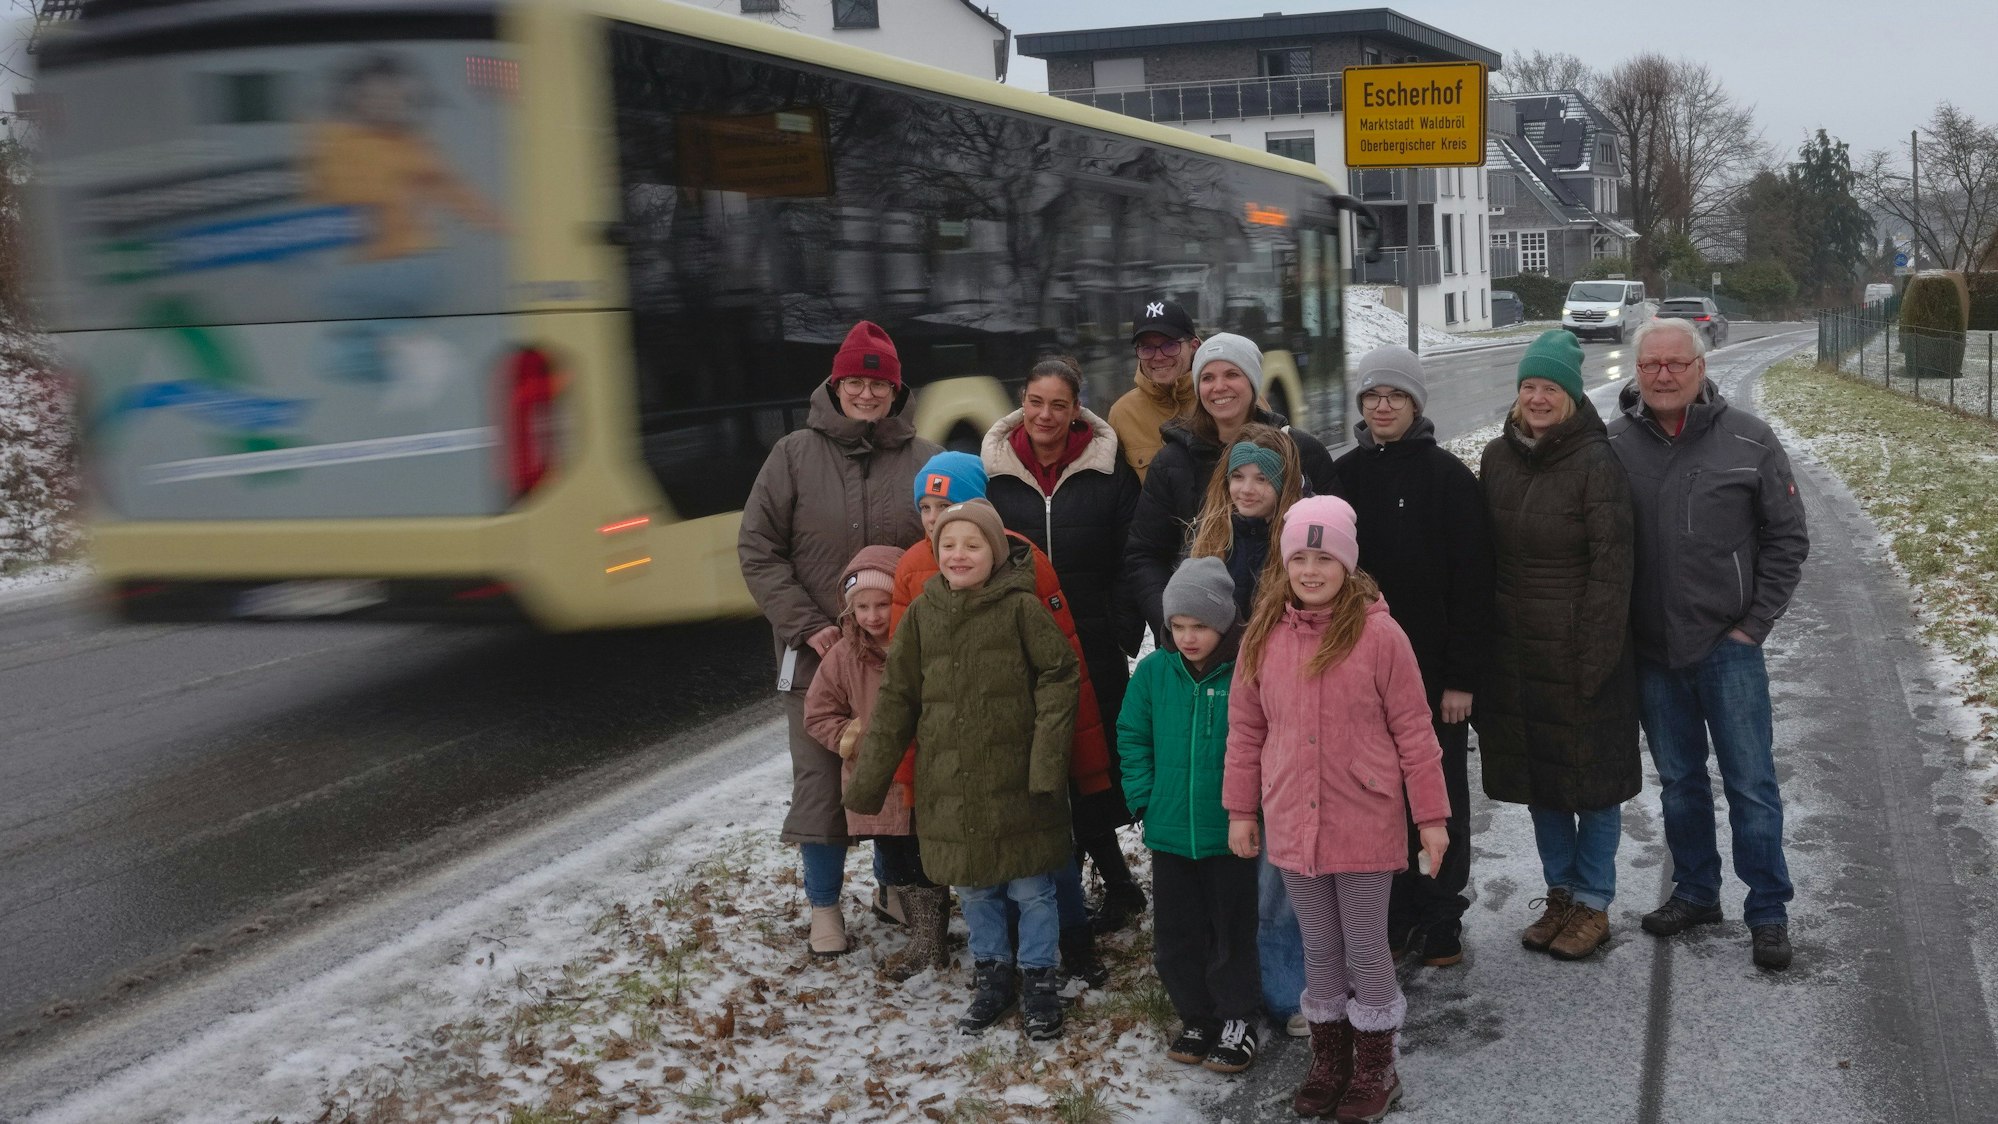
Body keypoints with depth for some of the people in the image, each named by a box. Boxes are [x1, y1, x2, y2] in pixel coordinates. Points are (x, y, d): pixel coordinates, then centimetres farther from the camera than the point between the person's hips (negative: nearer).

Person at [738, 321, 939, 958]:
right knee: (821, 777, 3)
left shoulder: (923, 460, 1)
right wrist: (806, 624, -10)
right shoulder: (795, 455, -1)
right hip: (816, 650, -1)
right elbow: (757, 549, -2)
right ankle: (824, 904, 18)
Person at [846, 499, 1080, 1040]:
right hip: (949, 786, 4)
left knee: (1031, 887, 6)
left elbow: (1059, 677, -7)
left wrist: (1048, 758, -15)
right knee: (973, 888, 15)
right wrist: (869, 780, 6)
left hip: (1016, 782, -4)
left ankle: (1040, 980, 24)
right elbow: (895, 700, 7)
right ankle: (993, 976, 33)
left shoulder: (1021, 607, -7)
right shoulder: (922, 614, 4)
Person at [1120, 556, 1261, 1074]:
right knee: (1175, 936, 14)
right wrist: (1144, 797, 0)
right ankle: (1197, 1018, 31)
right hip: (1169, 833, 4)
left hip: (1230, 834, -4)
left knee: (1232, 933, 10)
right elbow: (1132, 736, 7)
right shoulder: (1155, 671, -3)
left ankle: (1236, 1020, 27)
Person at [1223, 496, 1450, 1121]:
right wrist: (1241, 810, 8)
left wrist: (1432, 816, -5)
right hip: (1292, 826, 3)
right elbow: (1245, 729, 7)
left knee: (1366, 953, 10)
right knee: (1319, 953, 17)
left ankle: (1375, 1071, 28)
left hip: (1365, 827, -3)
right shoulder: (1264, 635, -1)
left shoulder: (1379, 634, -12)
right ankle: (1329, 1062, 33)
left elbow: (1413, 731, -7)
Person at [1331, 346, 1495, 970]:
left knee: (1439, 793, 6)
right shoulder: (1347, 475, 6)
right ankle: (1396, 913, 22)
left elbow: (1472, 581, -8)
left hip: (1433, 666, -3)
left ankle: (1441, 920, 18)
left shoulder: (1448, 476, -6)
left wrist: (1462, 675, -12)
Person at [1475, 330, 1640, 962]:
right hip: (1514, 648, 6)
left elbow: (1610, 567, -14)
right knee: (1538, 776, 15)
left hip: (1579, 650, -6)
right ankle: (1559, 894, 30)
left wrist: (1593, 658, -17)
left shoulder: (1596, 463, -13)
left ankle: (1592, 904, 21)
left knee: (1593, 776, 6)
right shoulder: (1497, 458, 5)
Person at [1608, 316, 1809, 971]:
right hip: (1651, 652, 2)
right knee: (1678, 780, 16)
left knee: (1751, 783, 3)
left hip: (1728, 647, -2)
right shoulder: (1614, 445, -2)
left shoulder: (1748, 441, -6)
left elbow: (1787, 538, 0)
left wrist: (1754, 624, -4)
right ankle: (1695, 893, 31)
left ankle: (1768, 911, 16)